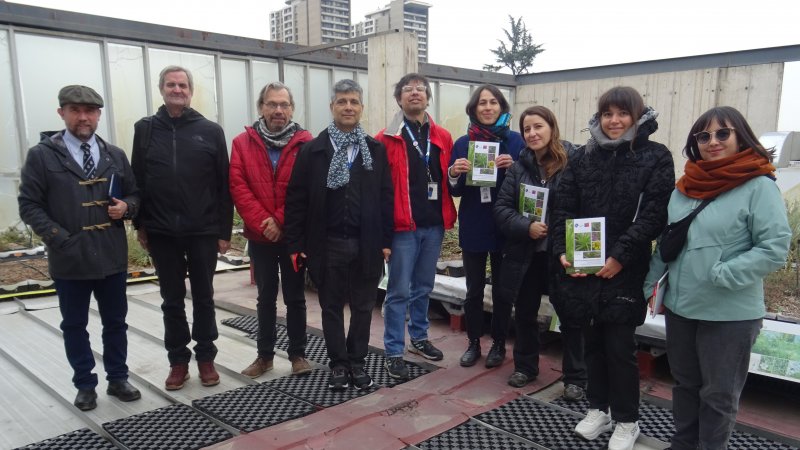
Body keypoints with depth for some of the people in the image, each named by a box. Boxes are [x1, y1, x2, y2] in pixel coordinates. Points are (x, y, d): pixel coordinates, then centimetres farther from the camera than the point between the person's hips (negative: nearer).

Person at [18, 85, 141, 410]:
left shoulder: (115, 156, 7)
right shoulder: (42, 155, -3)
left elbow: (134, 194, 14)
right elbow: (29, 205, -5)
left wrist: (126, 207, -9)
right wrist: (58, 238, -15)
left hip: (112, 257, 3)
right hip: (69, 260, -3)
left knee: (116, 322, 13)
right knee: (74, 326, 11)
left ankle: (118, 379, 29)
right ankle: (85, 386, 26)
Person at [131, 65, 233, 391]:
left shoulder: (210, 131, 0)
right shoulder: (145, 130, 6)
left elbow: (224, 184, -1)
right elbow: (137, 180, 7)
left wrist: (225, 230, -4)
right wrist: (140, 225, 2)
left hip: (203, 231, -1)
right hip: (162, 233, 2)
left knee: (203, 298, 9)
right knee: (172, 300, 10)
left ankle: (206, 358, 23)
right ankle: (178, 361, 23)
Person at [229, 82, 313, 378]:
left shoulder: (305, 143, -3)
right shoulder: (243, 143, 2)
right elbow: (238, 187, -6)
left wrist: (281, 221, -15)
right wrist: (262, 222, -16)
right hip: (259, 235, 2)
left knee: (295, 296, 9)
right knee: (266, 297, 13)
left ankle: (298, 354, 21)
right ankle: (265, 354, 25)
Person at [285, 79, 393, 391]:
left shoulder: (376, 150, 4)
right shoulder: (313, 150, 0)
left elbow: (386, 198, 2)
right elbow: (296, 200, -2)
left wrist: (386, 240, -2)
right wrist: (295, 243, -5)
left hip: (367, 244, 1)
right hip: (327, 244, -1)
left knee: (363, 306, 11)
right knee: (332, 307, 10)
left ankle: (357, 362, 27)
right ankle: (338, 363, 25)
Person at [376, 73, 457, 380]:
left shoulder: (443, 138, 10)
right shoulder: (387, 139, -3)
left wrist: (449, 215, 1)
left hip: (434, 225, 5)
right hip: (403, 226, -4)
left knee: (424, 287, 17)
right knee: (399, 291, 0)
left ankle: (419, 338, 33)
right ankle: (393, 352, 10)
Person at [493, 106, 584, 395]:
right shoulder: (519, 167, 4)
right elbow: (501, 208, 1)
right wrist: (526, 227, -15)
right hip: (525, 253, 4)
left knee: (570, 315, 7)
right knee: (524, 313, 16)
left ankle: (575, 378, 23)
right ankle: (525, 366, 35)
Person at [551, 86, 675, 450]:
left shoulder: (656, 158, -3)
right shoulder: (582, 157, 7)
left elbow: (653, 215, -10)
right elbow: (563, 208, 5)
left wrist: (620, 256, -17)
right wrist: (563, 251, -8)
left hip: (625, 270, -3)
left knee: (620, 346, 3)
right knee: (593, 341, 14)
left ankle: (626, 420, 22)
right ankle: (598, 408, 32)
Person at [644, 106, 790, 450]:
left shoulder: (759, 187, -12)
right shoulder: (685, 187, 6)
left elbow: (775, 247, -17)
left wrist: (723, 275, -22)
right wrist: (650, 283, 8)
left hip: (730, 314, -6)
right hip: (680, 306, 6)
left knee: (719, 393, 11)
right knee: (684, 383, 21)